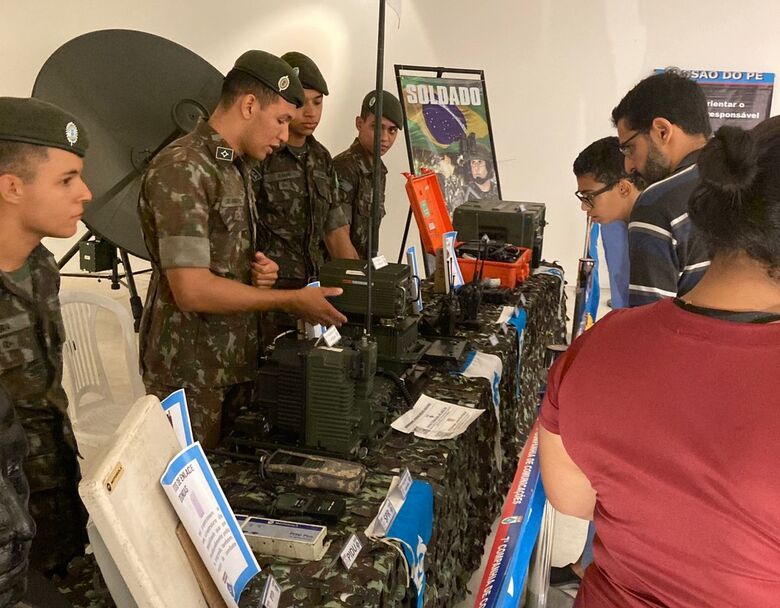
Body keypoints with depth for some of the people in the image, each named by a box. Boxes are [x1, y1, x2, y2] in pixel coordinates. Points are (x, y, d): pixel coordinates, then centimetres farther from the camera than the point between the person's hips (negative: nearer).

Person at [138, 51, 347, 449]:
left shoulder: (238, 167, 12)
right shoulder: (181, 169, -19)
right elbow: (192, 290, -24)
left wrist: (258, 269, 0)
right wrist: (292, 301, -17)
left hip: (237, 362, 8)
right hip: (191, 374, -8)